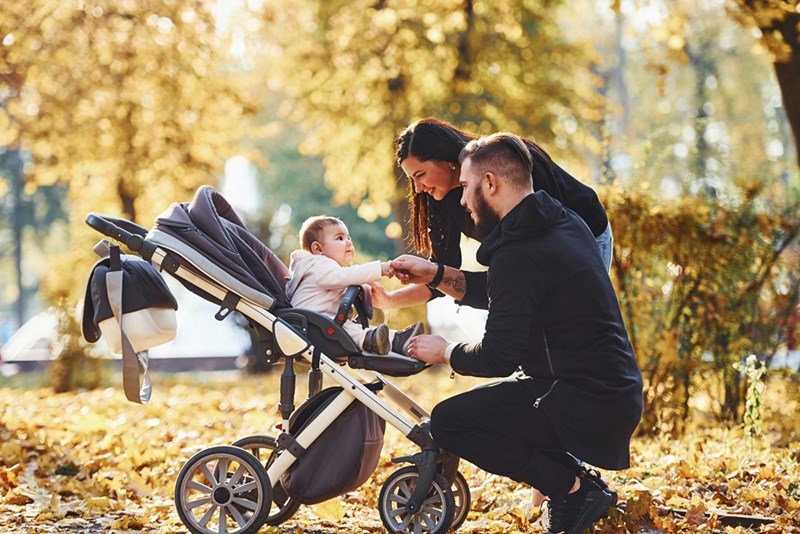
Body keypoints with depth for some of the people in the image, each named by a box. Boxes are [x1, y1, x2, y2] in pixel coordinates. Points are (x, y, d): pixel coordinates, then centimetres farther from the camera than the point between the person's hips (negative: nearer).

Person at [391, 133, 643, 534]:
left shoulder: (519, 255, -20)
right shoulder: (564, 224, 10)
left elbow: (497, 357, -18)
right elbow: (500, 296, 21)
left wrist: (445, 353, 1)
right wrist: (435, 275, 12)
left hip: (586, 407, -10)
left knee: (448, 422, -7)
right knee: (484, 403, 28)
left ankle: (573, 488, -4)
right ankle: (579, 479, 15)